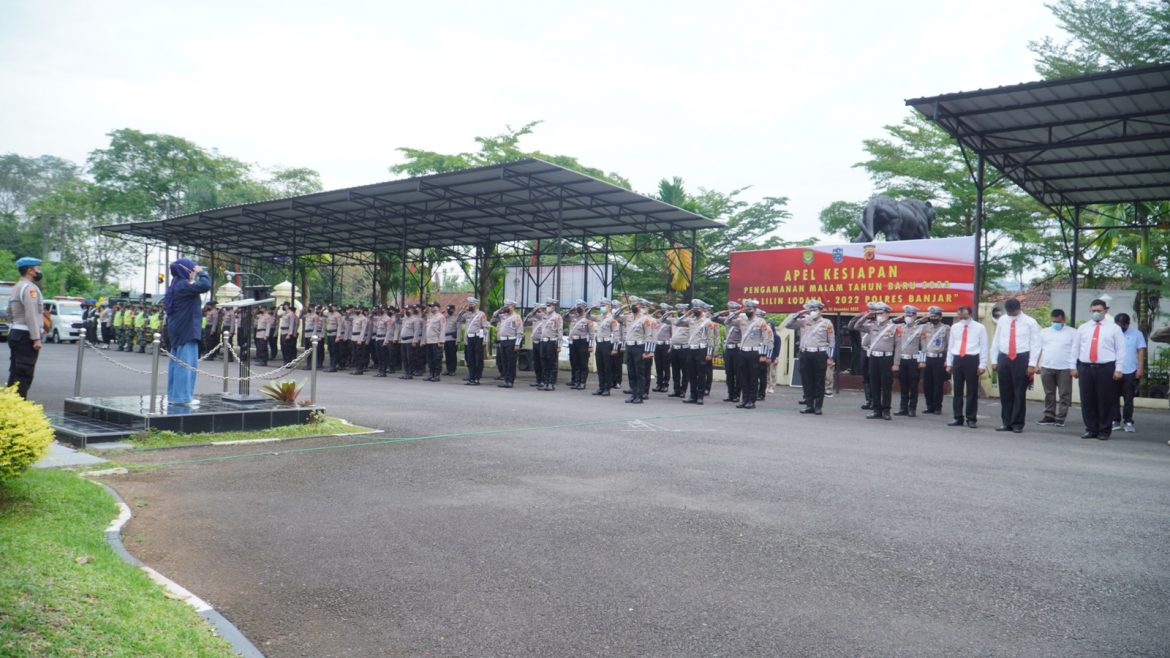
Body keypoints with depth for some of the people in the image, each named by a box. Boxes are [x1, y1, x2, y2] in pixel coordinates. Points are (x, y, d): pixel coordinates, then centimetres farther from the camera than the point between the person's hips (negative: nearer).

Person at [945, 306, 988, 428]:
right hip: (957, 360, 4)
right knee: (957, 391, 7)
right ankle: (958, 418, 15)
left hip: (972, 360, -4)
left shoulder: (979, 328, 0)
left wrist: (982, 365, -8)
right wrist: (949, 363, 10)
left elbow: (984, 347, -2)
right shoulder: (955, 327, 11)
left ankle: (971, 419, 8)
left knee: (972, 391, 2)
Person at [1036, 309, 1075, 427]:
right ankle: (1049, 416, 15)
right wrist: (1036, 365, 5)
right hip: (1046, 367, 3)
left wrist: (1074, 368, -9)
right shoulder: (1044, 332, 13)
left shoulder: (1072, 332, 4)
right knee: (1049, 394, 9)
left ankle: (1060, 418, 2)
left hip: (1065, 368, -3)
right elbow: (1038, 349, 13)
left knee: (1064, 394, -1)